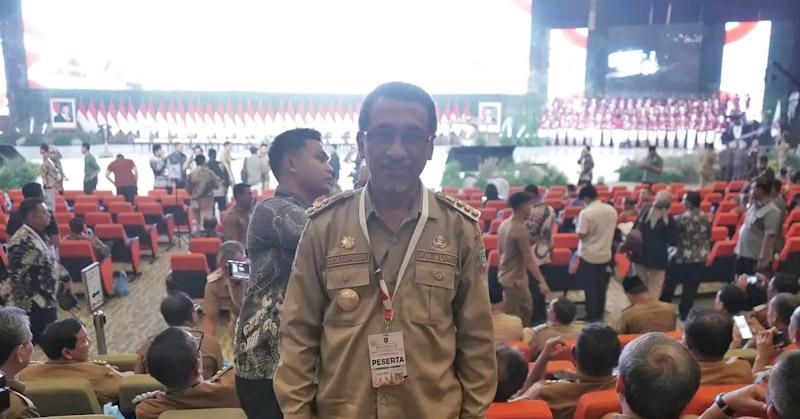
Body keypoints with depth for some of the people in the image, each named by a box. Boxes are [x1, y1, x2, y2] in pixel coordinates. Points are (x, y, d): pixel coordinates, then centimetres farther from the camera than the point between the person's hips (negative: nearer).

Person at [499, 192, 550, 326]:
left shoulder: (505, 224, 5)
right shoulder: (520, 228, -22)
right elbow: (529, 260, -22)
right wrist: (542, 281, -20)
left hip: (506, 276, 9)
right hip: (515, 280, -9)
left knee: (527, 309, 22)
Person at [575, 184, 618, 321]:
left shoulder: (586, 213, -20)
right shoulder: (612, 210, 0)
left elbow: (581, 234, -18)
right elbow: (612, 229, 12)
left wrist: (578, 227, 0)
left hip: (589, 255, -6)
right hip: (605, 254, 6)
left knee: (590, 288, 5)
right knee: (601, 287, 16)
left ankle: (592, 317, 13)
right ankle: (599, 315, 26)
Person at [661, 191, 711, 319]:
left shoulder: (681, 218, -15)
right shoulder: (706, 218, 2)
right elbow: (708, 238, 10)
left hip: (682, 257, -4)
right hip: (700, 258, 5)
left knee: (670, 284, 11)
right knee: (691, 287, 10)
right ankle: (685, 313, 16)